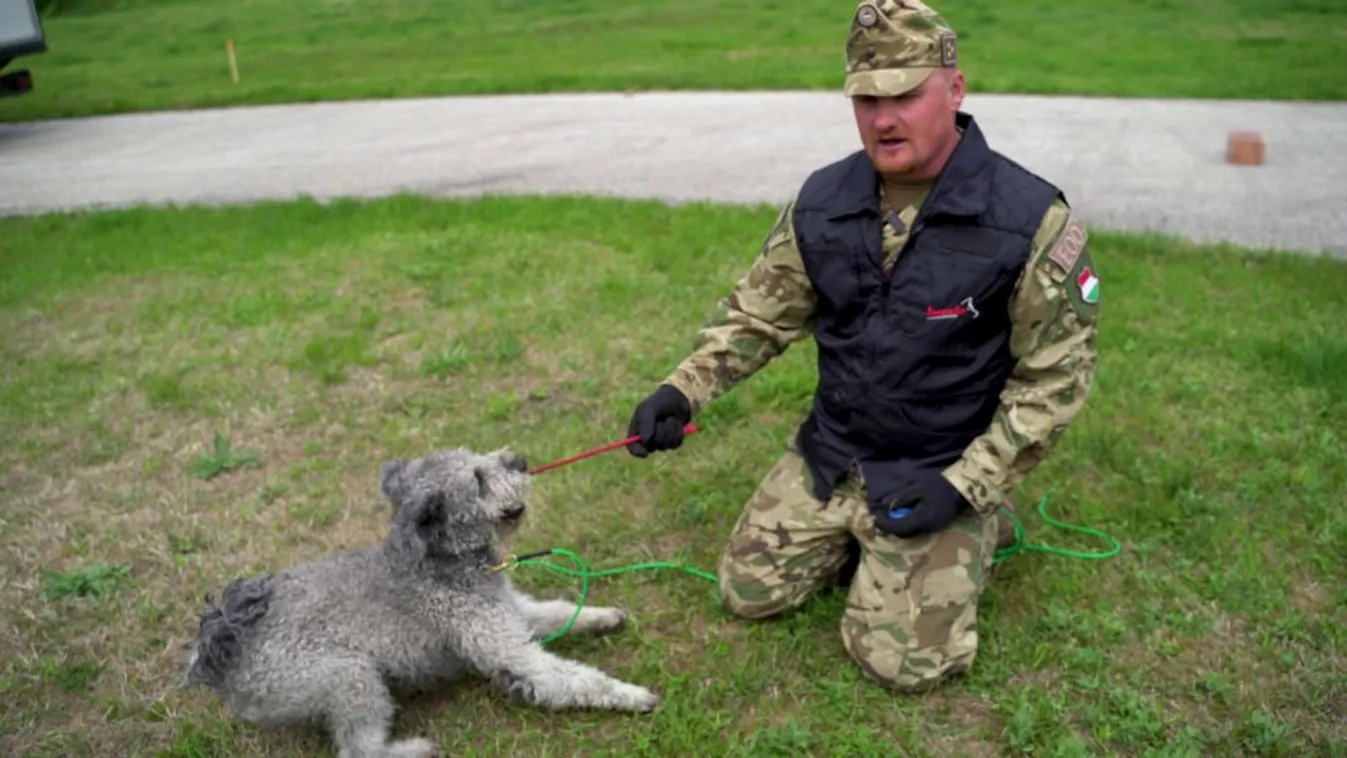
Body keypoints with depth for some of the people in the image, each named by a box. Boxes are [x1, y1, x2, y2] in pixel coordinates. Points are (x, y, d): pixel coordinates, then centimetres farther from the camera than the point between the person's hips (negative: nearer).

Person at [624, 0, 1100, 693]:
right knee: (749, 592, 8)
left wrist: (965, 485, -17)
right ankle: (856, 534, 29)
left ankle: (976, 526, 17)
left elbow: (1055, 376, -13)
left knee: (901, 660, -9)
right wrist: (683, 389, -10)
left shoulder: (1029, 219, -19)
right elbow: (759, 313, 4)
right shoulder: (822, 201, -6)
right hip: (827, 456, 5)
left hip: (940, 475, -4)